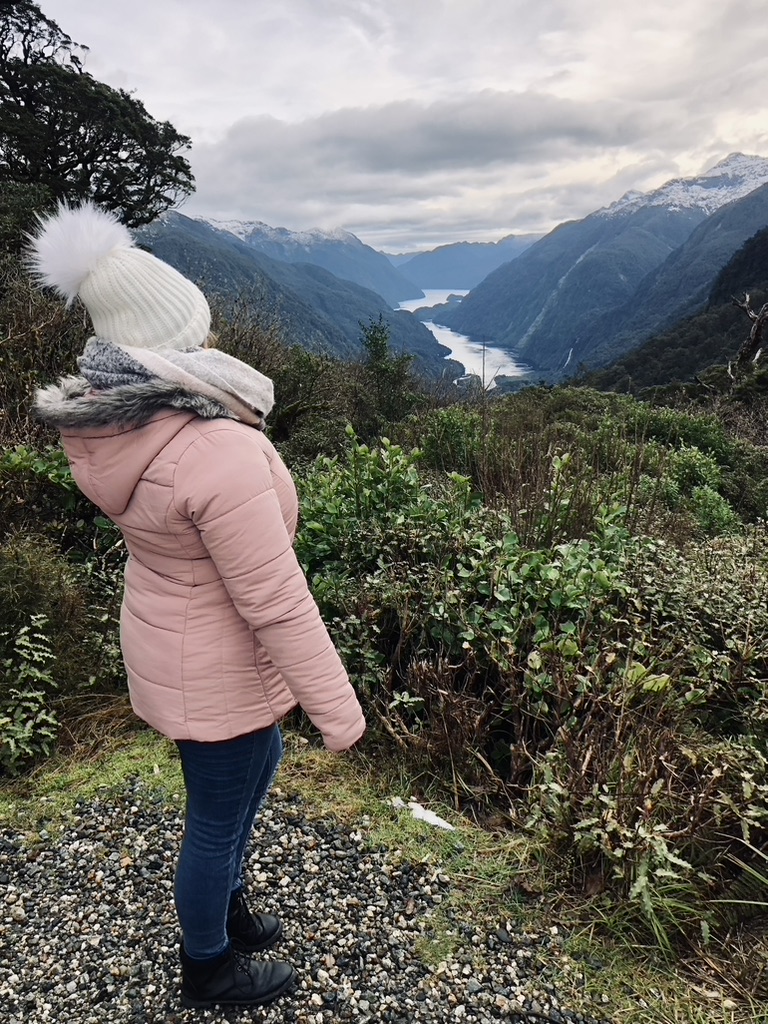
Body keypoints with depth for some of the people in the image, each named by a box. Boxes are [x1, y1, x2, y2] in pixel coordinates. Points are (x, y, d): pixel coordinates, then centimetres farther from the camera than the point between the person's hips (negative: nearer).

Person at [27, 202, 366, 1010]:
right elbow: (277, 602, -28)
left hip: (170, 636, 9)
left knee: (254, 768, 29)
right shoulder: (219, 454, -34)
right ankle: (208, 969, 45)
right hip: (217, 671, -8)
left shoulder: (114, 421, -6)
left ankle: (225, 907, 53)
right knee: (218, 815, 16)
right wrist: (336, 708, -18)